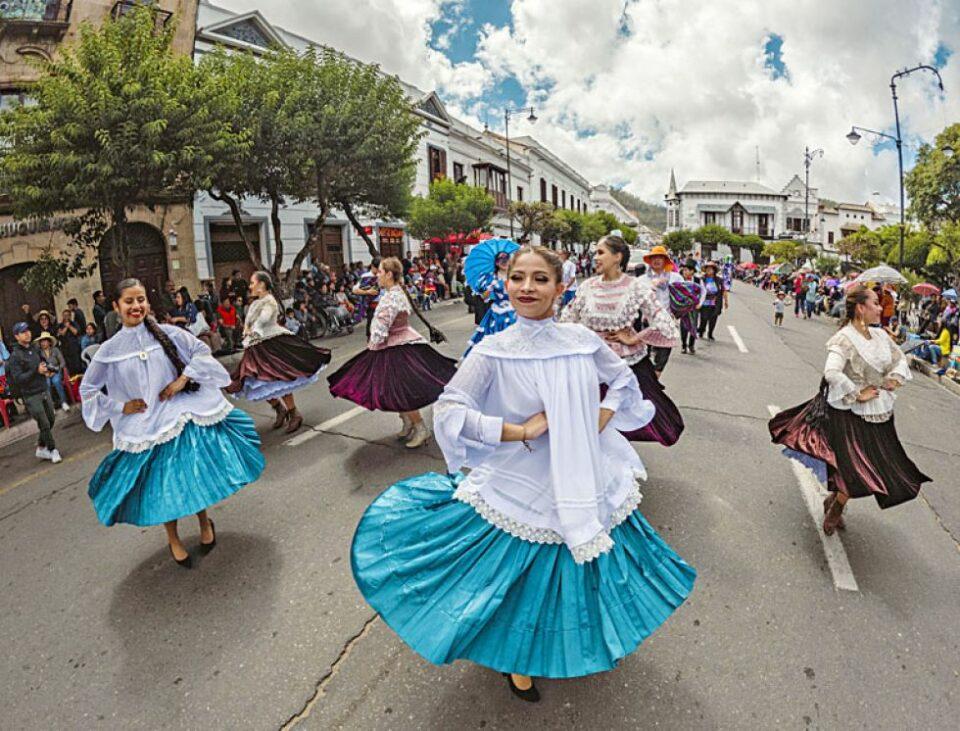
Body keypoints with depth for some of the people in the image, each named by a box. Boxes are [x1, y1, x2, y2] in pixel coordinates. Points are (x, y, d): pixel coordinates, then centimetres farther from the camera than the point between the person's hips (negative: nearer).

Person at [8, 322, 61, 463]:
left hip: (44, 390, 6)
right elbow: (17, 379, -17)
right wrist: (36, 371, -25)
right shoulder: (15, 356, -13)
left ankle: (41, 448, 30)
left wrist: (47, 371, 1)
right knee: (44, 424, -2)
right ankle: (53, 451, 12)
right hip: (31, 395, -6)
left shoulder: (36, 347, 5)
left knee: (51, 419, 13)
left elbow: (44, 362, 21)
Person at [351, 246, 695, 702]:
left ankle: (595, 638, 55)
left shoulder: (581, 339, -6)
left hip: (586, 481, 3)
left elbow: (623, 381, 9)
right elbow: (448, 411, -21)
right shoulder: (494, 351, -16)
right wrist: (521, 432, -22)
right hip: (521, 487, -2)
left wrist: (600, 422, -6)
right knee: (522, 575, 16)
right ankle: (518, 658, 47)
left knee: (589, 571, 22)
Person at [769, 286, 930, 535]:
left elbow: (900, 359, 19)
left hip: (878, 415, 8)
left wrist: (896, 377, 1)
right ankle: (835, 506, 21)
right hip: (851, 415, -8)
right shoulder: (844, 339, -20)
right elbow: (832, 373, -33)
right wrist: (857, 394, -23)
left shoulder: (880, 334, 4)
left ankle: (836, 502, 38)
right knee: (859, 473, -6)